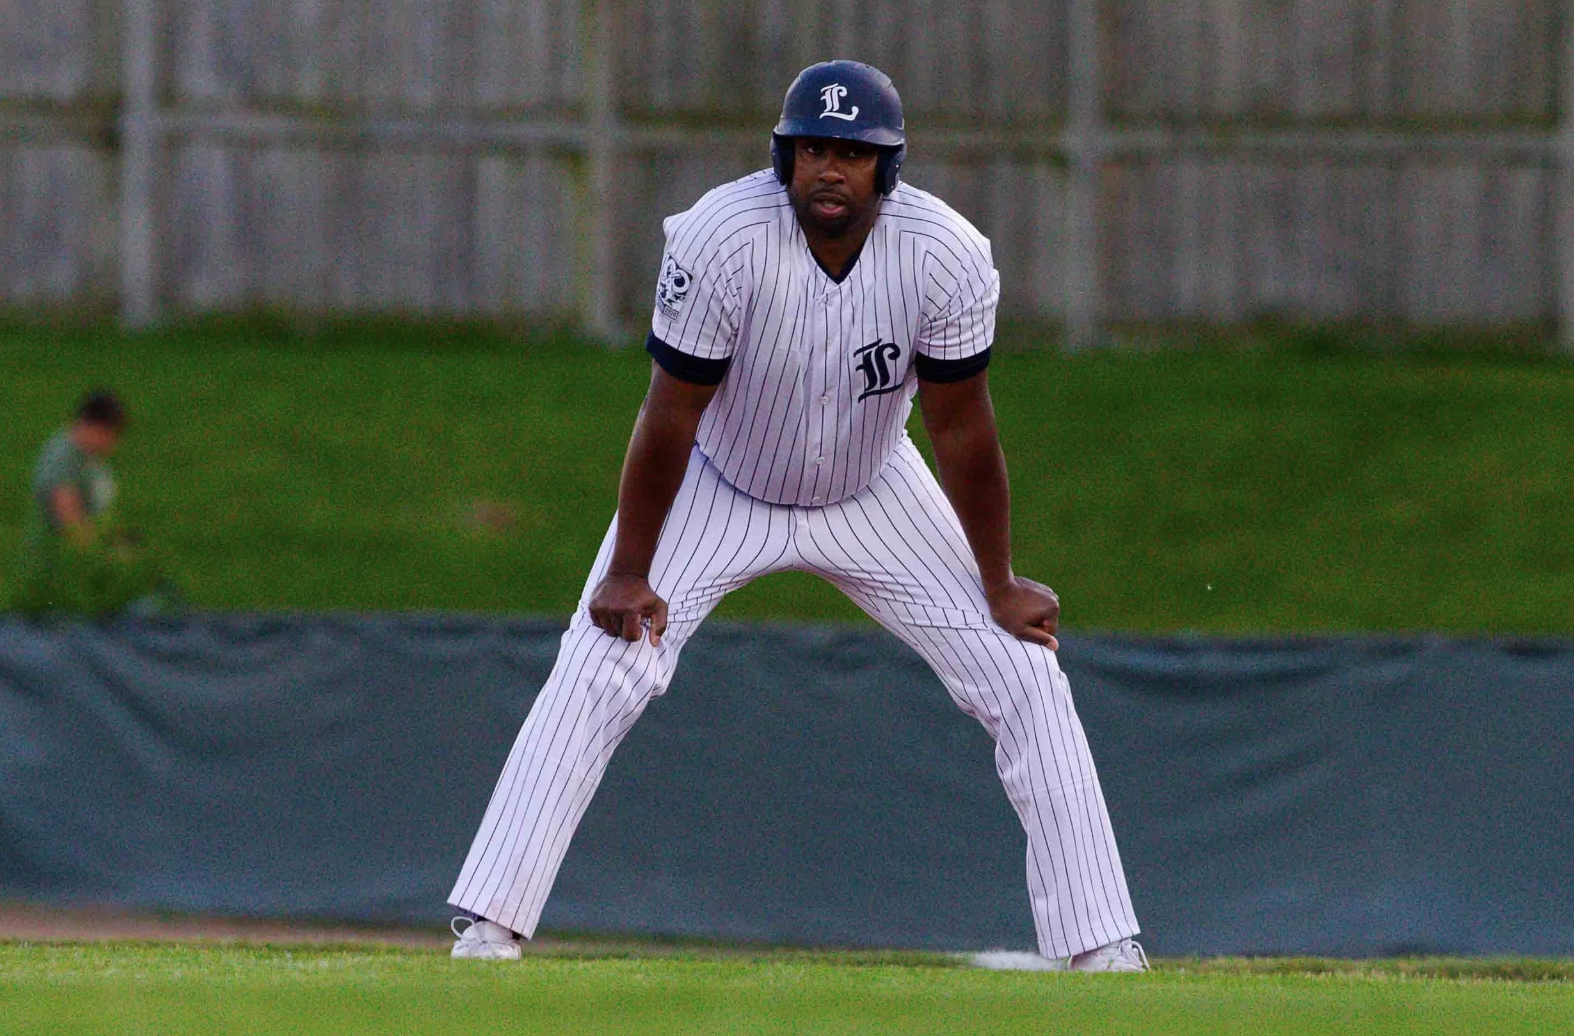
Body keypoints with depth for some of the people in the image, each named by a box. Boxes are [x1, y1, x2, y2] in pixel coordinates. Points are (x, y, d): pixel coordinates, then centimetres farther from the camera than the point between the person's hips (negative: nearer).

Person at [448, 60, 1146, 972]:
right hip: (719, 488, -2)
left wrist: (1000, 587, -8)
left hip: (873, 495, 2)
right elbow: (672, 413, -23)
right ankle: (487, 932, -13)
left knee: (1028, 683, -6)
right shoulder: (724, 239, -31)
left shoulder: (948, 257, -25)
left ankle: (1102, 948, 1)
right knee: (596, 680, -17)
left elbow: (961, 426, -14)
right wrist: (630, 573, -19)